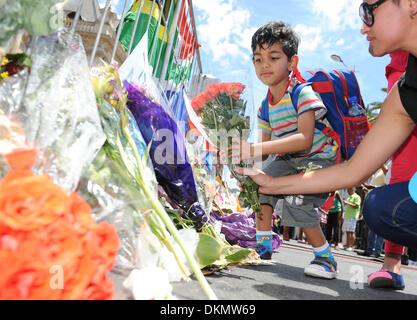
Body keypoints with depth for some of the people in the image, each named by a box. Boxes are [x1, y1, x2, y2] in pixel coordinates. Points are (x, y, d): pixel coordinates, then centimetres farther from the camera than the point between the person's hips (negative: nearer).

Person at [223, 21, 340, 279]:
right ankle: (263, 247, -1)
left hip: (319, 158, -6)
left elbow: (305, 139, -33)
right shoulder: (266, 105, 3)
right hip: (288, 159, 7)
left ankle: (326, 258, 0)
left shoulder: (303, 93, -19)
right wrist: (242, 154, -16)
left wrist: (256, 149, -41)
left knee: (296, 203, -25)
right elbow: (265, 146, 6)